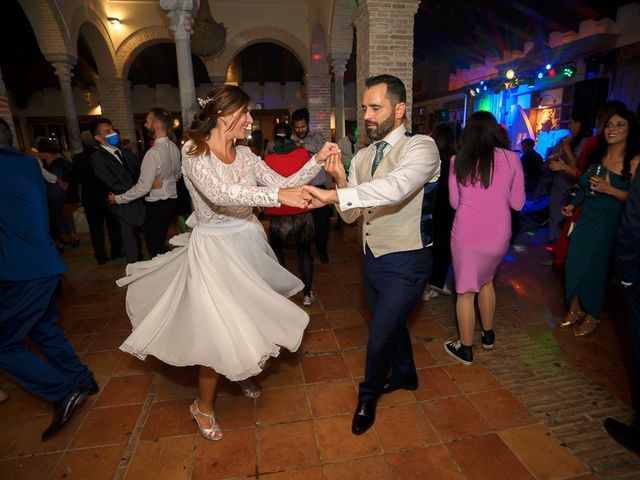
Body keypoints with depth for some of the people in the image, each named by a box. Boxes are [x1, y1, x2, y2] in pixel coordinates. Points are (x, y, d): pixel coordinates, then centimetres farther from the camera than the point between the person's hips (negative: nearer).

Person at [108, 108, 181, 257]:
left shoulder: (153, 153, -24)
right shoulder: (174, 147, 1)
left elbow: (143, 187, -23)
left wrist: (118, 199, -12)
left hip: (155, 205, -8)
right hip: (171, 200, 8)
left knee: (154, 247, 6)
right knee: (161, 242, 23)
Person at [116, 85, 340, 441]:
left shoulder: (245, 155, 4)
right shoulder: (194, 152, -13)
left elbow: (284, 184, -1)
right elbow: (218, 194, -32)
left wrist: (317, 161, -11)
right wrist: (277, 195, -39)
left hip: (249, 245, 6)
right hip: (214, 250, -6)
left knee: (251, 318, 15)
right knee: (220, 331, -1)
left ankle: (243, 374, 47)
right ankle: (205, 406, 27)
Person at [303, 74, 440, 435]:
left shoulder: (421, 147, -16)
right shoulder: (362, 157, 4)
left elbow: (396, 187, -37)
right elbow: (351, 215, 2)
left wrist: (333, 195, -42)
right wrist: (340, 180, -15)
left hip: (406, 263, -6)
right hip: (373, 258, 7)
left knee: (380, 337, 1)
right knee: (391, 323, 25)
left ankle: (368, 397, 33)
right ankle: (405, 375, 54)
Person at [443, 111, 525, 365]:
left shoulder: (459, 160, -4)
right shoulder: (512, 159, -2)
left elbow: (454, 201, 4)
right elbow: (517, 203, 3)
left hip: (466, 234, -2)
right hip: (498, 236, 3)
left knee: (466, 291, 9)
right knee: (486, 280, 26)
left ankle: (466, 349, 22)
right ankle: (488, 335, 41)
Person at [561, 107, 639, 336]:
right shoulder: (597, 156, 8)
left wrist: (610, 189, -27)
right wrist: (573, 204, 11)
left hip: (608, 223, -5)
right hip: (586, 218, 6)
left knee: (595, 268, 3)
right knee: (574, 263, 6)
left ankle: (592, 317, 22)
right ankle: (575, 310, 23)